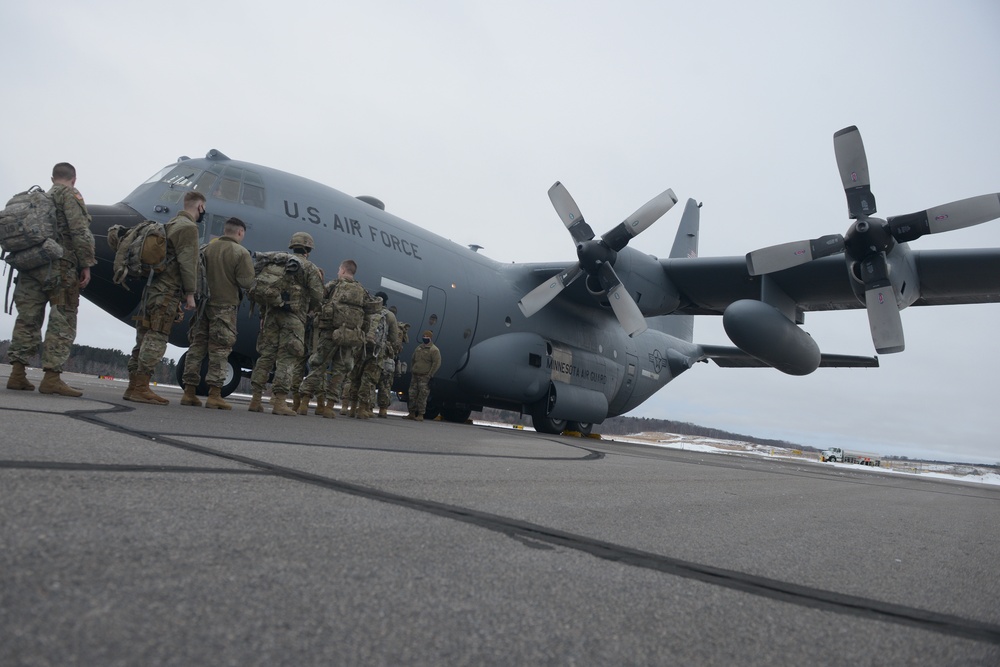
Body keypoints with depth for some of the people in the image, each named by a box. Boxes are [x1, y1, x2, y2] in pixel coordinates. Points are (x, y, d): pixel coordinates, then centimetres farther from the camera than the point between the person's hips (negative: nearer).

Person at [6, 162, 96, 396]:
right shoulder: (70, 194, 1)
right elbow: (80, 231, -11)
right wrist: (86, 264, -10)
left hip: (30, 265, 7)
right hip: (60, 267, -7)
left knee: (28, 319, 9)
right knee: (62, 322, -6)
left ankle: (17, 374, 8)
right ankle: (51, 378, -11)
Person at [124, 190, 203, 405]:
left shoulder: (172, 224, 22)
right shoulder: (188, 227, -7)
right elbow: (187, 262, -15)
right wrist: (190, 293, -14)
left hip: (153, 288, 10)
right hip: (168, 291, -10)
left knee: (145, 337, 9)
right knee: (156, 338, -10)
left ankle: (134, 386, 13)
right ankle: (141, 388, -10)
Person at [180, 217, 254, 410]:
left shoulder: (206, 248, 6)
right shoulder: (241, 252, -7)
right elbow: (247, 282, -12)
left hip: (202, 303, 4)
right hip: (225, 306, -4)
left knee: (197, 345, 9)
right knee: (219, 350, 0)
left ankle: (189, 392, 12)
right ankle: (214, 395, -1)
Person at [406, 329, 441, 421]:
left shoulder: (434, 350, -6)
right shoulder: (419, 348, 17)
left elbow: (437, 363, -12)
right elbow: (412, 360, 26)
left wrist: (430, 375, -15)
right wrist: (411, 371, 16)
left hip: (424, 377, -7)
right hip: (415, 376, 7)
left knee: (422, 396, -8)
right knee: (412, 395, 8)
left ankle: (420, 415, -4)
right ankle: (412, 413, 16)